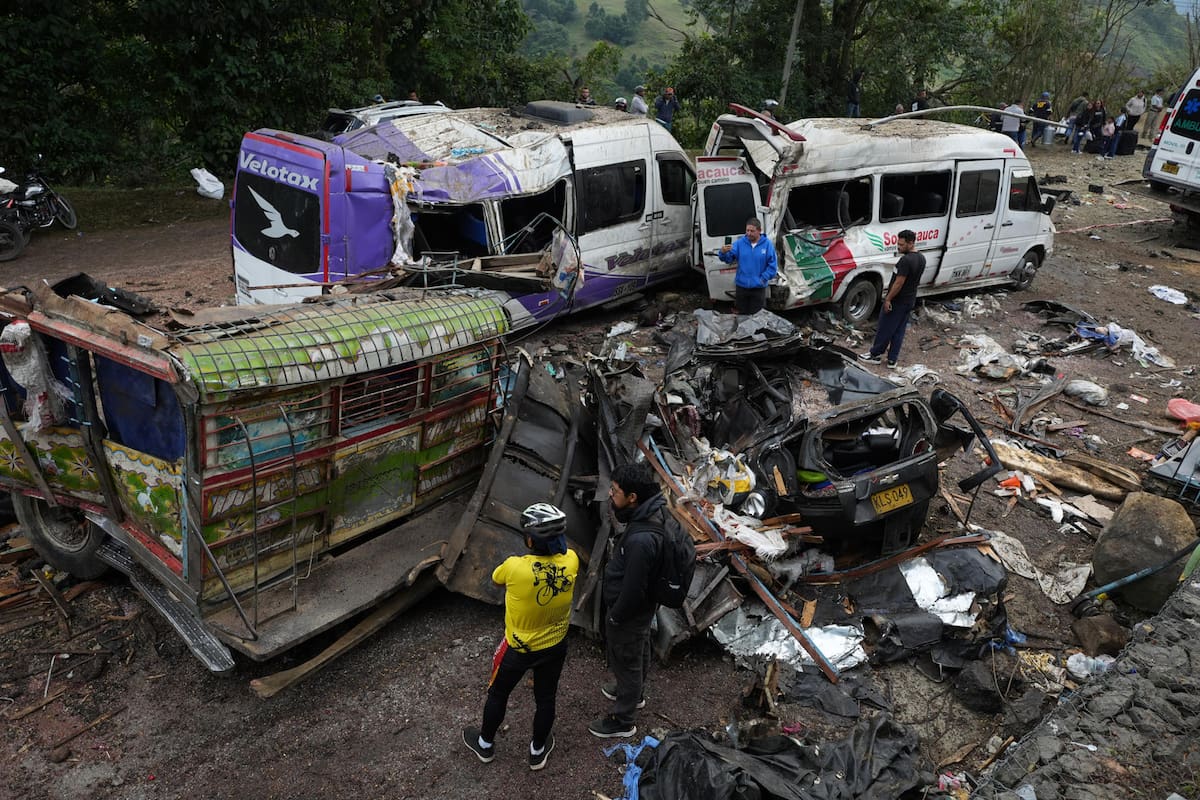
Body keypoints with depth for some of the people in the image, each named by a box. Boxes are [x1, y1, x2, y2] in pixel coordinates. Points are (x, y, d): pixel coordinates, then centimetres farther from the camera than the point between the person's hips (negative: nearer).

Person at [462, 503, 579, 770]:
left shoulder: (515, 567, -34)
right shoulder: (571, 560, -24)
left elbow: (495, 579, -9)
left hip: (518, 648, -3)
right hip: (555, 646, 3)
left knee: (498, 694, 24)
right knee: (545, 698, 24)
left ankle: (485, 744, 47)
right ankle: (538, 751, 46)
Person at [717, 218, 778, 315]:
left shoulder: (767, 244, -7)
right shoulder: (740, 243, -3)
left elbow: (773, 266, -6)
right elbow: (729, 258, -10)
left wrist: (763, 279, -13)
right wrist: (723, 253, -33)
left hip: (758, 288, -2)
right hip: (741, 286, 2)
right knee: (742, 314, 14)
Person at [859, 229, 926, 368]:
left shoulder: (906, 260, -25)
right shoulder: (921, 258, 5)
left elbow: (899, 283, -24)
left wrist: (888, 299, -17)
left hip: (897, 301, -9)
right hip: (910, 301, 9)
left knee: (885, 329, 6)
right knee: (899, 331, 13)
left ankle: (875, 355, 18)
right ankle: (892, 359, 18)